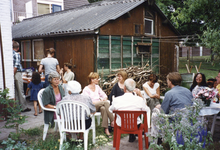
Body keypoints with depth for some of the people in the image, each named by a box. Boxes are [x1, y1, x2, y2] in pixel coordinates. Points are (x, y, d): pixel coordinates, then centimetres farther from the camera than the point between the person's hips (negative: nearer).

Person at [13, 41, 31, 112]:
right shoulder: (17, 54, -11)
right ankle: (24, 107, 8)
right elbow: (16, 66, -19)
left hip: (12, 74, 7)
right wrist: (13, 74, -13)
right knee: (20, 91, 1)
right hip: (17, 74, -7)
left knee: (15, 91, 13)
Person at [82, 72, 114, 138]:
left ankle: (106, 129, -41)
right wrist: (101, 101, -19)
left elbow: (104, 95, 17)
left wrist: (104, 99, -10)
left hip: (99, 106, 5)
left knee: (103, 108, -35)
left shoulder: (97, 87, 19)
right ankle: (112, 121, -37)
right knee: (106, 102, -33)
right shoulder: (86, 89, 0)